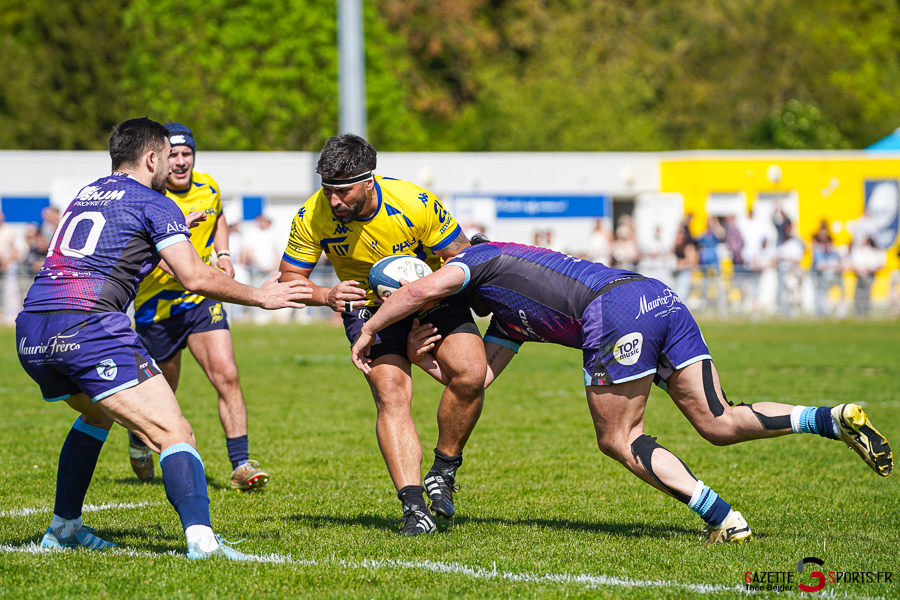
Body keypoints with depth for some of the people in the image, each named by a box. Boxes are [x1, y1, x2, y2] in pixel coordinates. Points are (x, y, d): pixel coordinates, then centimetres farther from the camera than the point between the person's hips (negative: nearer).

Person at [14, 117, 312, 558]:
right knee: (174, 434, -10)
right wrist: (260, 297, 9)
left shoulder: (86, 195, 27)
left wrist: (170, 229, 56)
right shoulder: (154, 204, 5)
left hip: (30, 335, 8)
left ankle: (62, 527, 34)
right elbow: (195, 277, -4)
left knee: (96, 414, 35)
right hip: (90, 328, -8)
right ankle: (200, 538, -30)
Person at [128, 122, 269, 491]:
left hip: (202, 300, 3)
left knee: (226, 376, -14)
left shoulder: (208, 189, 0)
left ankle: (241, 464, -12)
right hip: (157, 306, -3)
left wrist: (223, 255, 7)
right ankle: (138, 439, 44)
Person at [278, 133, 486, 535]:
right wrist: (327, 296, -28)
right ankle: (413, 505, -25)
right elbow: (290, 276, -8)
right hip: (368, 306, 0)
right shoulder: (312, 217, -21)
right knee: (391, 395, -22)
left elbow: (461, 259, -13)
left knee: (470, 374, -22)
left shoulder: (417, 204, -26)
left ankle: (444, 469, 1)